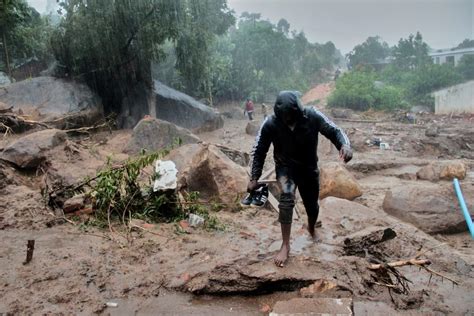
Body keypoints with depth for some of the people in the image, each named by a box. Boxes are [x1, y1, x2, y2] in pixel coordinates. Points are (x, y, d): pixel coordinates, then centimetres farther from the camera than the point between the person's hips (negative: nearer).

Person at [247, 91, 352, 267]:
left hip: (309, 168, 2)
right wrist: (254, 178, -15)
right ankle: (285, 245, -15)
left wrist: (345, 145, -40)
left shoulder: (312, 116, -24)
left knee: (312, 205, 15)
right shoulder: (270, 124, -24)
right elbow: (259, 151, -13)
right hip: (286, 167, -2)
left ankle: (311, 229, 51)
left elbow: (333, 130, -17)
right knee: (286, 198, -29)